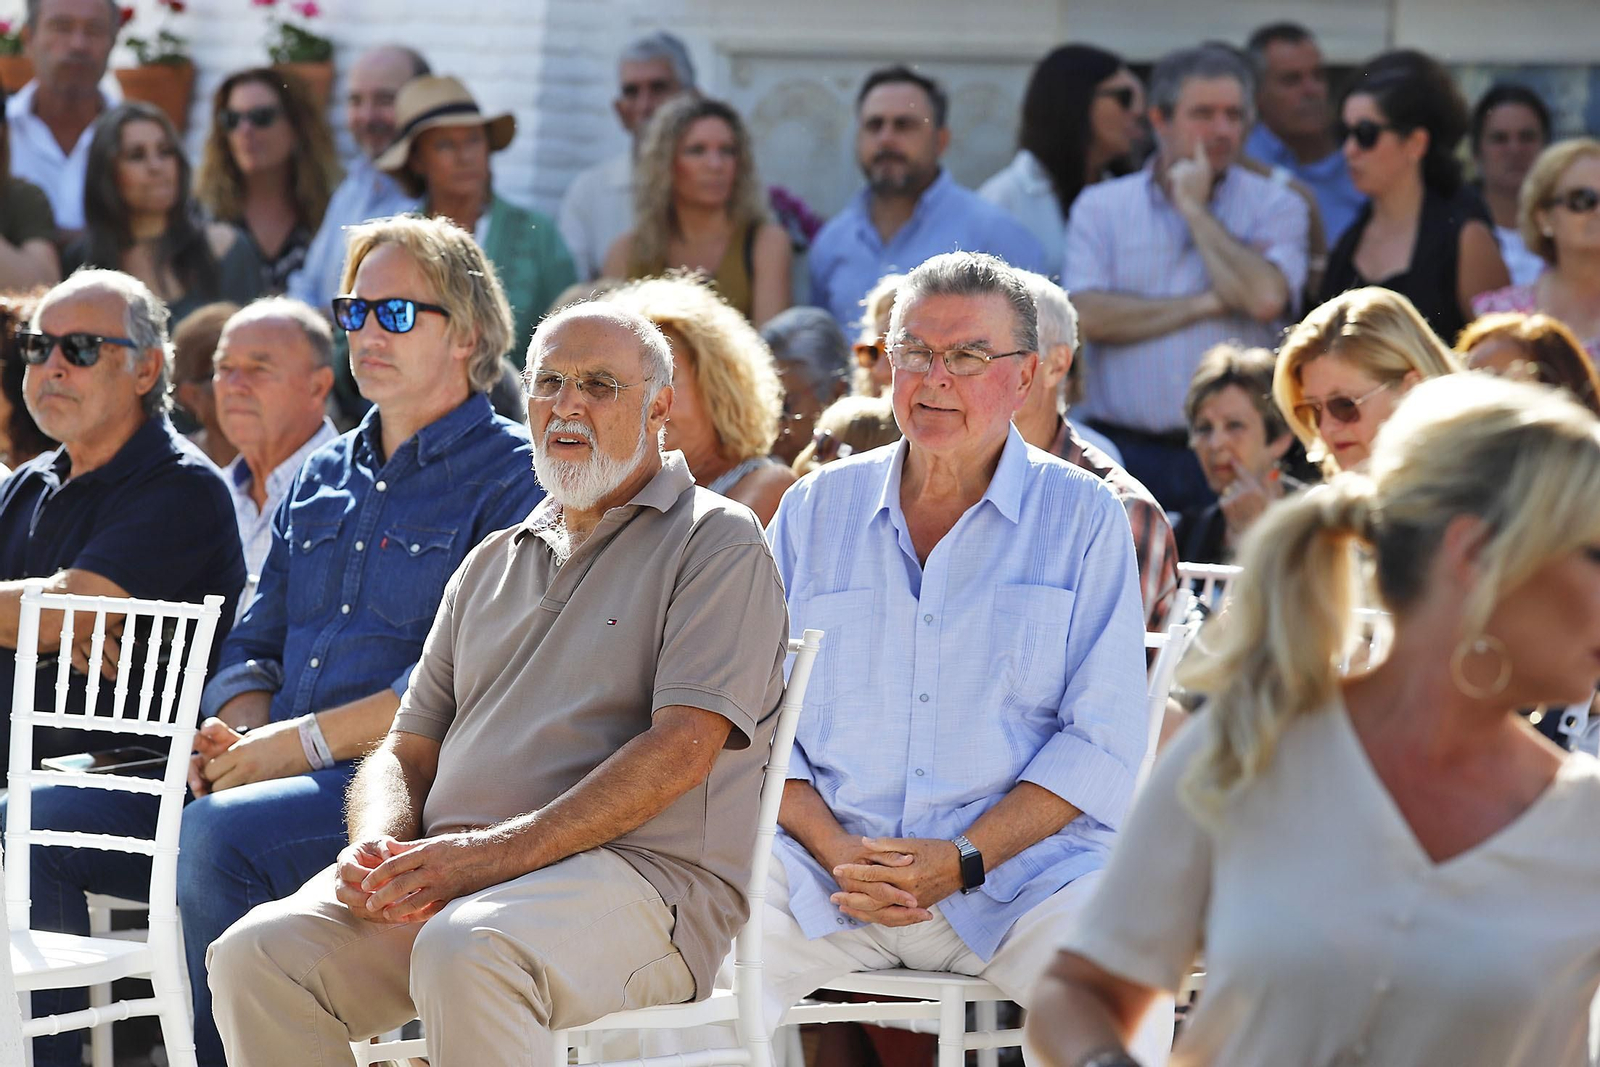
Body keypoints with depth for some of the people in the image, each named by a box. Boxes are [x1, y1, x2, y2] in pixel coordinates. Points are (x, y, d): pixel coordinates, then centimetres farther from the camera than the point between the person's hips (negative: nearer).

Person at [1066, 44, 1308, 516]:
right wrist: (1207, 304, -6)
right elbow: (1086, 316, -5)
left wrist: (1195, 209, -1)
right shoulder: (1100, 207, 10)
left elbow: (1266, 298, -11)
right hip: (1127, 452, 1)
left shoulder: (1276, 207, 8)